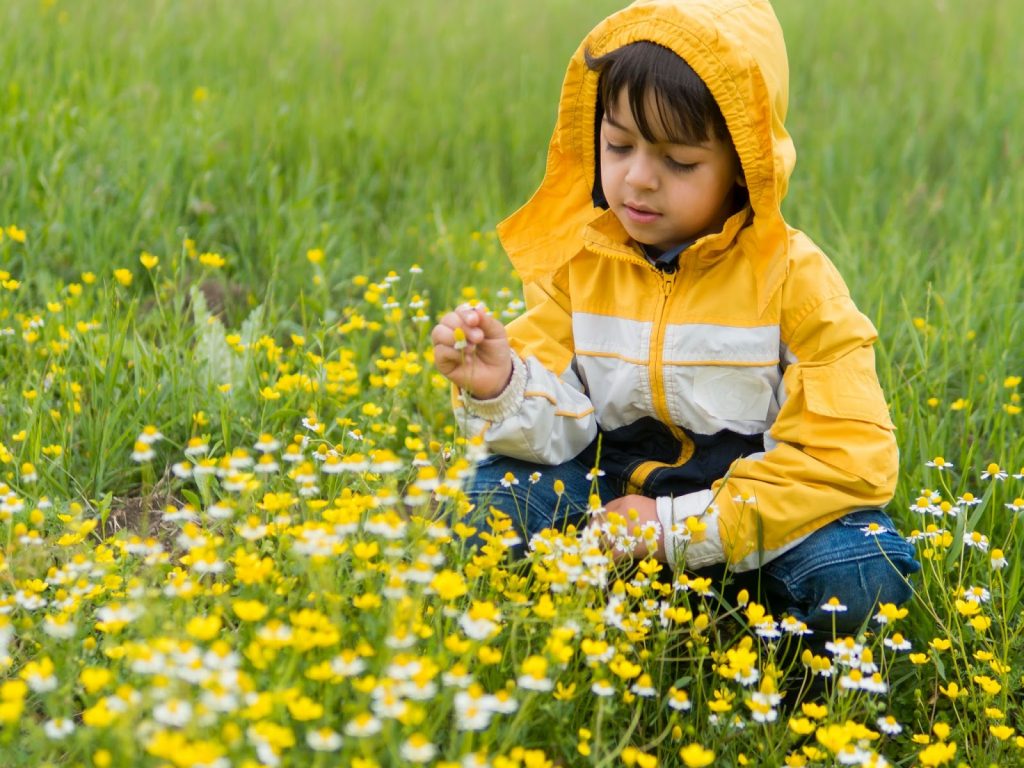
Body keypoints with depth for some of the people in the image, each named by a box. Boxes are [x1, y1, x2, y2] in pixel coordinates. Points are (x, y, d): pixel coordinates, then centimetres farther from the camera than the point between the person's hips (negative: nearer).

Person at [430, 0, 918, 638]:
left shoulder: (791, 273, -14)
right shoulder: (575, 258, -4)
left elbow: (852, 456, -19)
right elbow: (557, 427, -5)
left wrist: (683, 526, -22)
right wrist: (502, 388, -30)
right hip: (613, 484, 3)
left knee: (866, 577, -31)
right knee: (486, 502, -23)